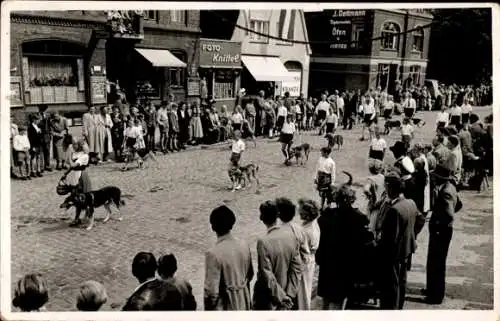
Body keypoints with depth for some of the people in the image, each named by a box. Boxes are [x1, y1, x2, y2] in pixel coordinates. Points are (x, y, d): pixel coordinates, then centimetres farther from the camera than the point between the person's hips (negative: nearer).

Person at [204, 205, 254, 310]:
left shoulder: (213, 254, -26)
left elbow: (211, 290, -23)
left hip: (224, 306, -5)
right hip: (243, 303, 6)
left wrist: (208, 309, -9)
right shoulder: (244, 246, -7)